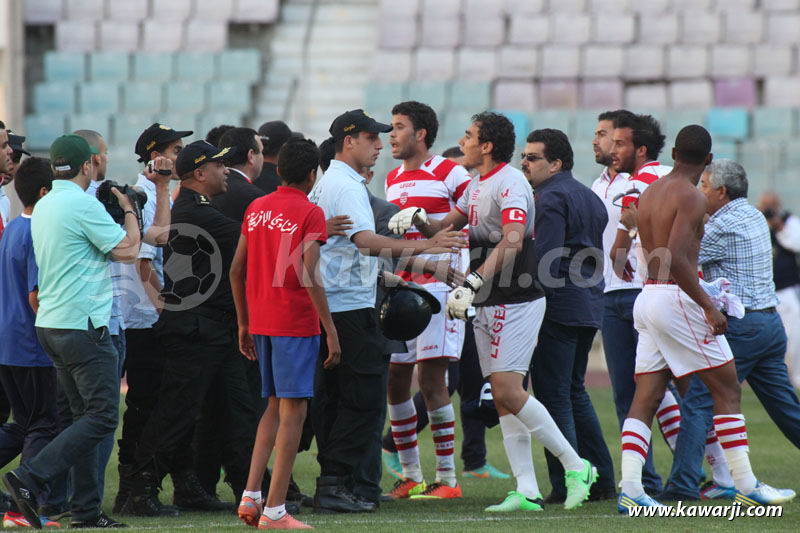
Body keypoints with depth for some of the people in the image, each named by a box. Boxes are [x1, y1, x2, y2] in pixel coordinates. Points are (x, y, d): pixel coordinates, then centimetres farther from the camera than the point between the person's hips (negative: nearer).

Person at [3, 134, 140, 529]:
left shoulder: (44, 207, 13)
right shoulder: (83, 205, -14)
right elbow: (128, 250, -12)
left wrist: (115, 210, 23)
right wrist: (128, 209, 5)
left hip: (50, 323, 9)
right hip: (83, 323, -9)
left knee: (85, 415, 13)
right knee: (101, 417, -7)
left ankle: (85, 509, 9)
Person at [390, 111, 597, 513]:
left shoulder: (510, 184, -15)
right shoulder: (476, 186, 15)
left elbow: (512, 241, -28)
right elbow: (447, 226, 22)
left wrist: (474, 283, -35)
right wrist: (420, 220, 0)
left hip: (516, 302, -9)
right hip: (488, 305, 9)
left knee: (508, 391, -16)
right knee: (503, 398, 5)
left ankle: (576, 467, -6)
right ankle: (527, 492, 6)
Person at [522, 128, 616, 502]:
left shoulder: (551, 198, -11)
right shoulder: (589, 196, 18)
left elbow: (546, 261, -19)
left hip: (558, 304, -9)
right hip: (590, 306, 9)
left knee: (553, 397, -6)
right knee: (574, 392, 18)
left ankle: (566, 486, -8)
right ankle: (602, 481, 18)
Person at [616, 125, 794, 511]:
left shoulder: (648, 194, 14)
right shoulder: (691, 197, -12)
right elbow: (675, 258, -23)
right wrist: (707, 306, -19)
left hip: (648, 295, 8)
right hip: (677, 297, -8)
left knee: (645, 398, 3)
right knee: (727, 390, 2)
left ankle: (630, 490, -8)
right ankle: (746, 486, 2)